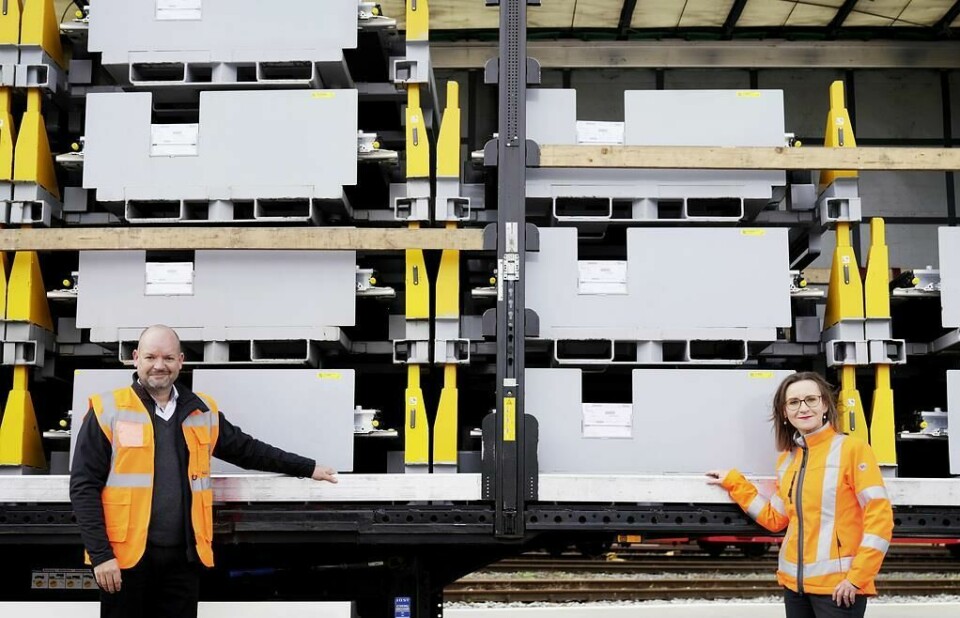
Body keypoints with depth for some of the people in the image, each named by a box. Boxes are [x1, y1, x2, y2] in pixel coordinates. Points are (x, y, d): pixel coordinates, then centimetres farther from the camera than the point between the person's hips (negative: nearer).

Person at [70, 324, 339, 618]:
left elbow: (247, 449, 21)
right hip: (125, 555, -4)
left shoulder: (202, 412, 11)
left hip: (183, 555, 4)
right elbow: (84, 486, -5)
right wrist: (100, 554, -12)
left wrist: (308, 469, 21)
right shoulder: (108, 411, -3)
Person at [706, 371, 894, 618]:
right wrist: (734, 483, 18)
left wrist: (858, 576, -14)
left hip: (838, 584, -6)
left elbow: (879, 517, -10)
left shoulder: (852, 448, -6)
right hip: (795, 582, 6)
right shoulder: (786, 459, 13)